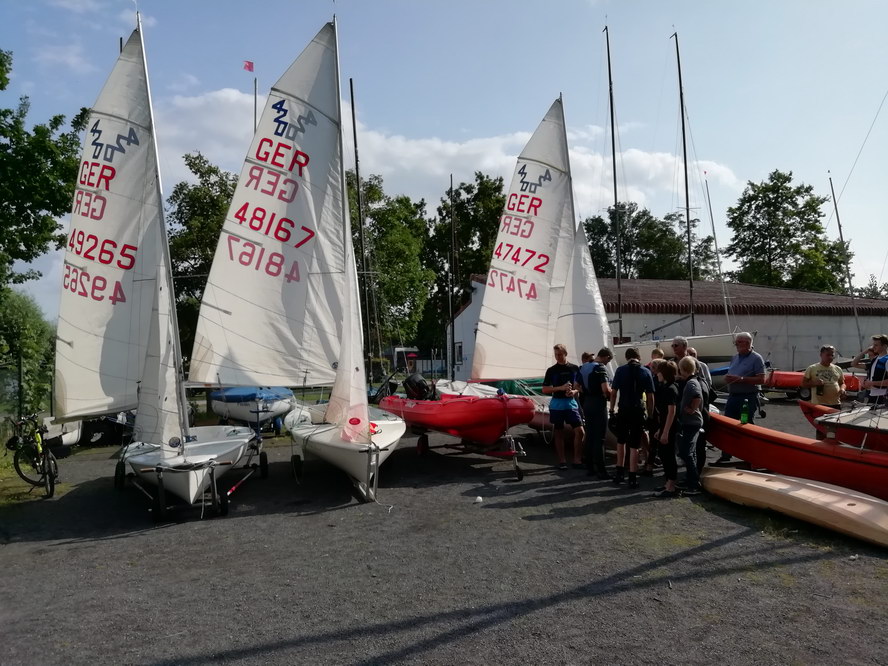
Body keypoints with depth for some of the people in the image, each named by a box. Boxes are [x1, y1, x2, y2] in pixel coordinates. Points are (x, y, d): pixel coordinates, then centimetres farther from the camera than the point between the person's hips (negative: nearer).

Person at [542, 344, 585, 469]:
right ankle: (562, 461, 13)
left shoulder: (574, 368, 6)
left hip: (571, 403, 1)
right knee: (559, 434, 5)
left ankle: (577, 460, 4)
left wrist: (574, 391, -10)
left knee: (580, 432, -6)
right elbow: (544, 390, -1)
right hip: (556, 405, -1)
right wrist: (560, 388, -13)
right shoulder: (551, 370, 2)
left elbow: (580, 386, 12)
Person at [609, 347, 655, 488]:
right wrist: (650, 415, 5)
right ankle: (632, 478, 4)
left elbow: (613, 392, -4)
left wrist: (611, 410, 3)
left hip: (623, 411, 1)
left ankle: (619, 473, 22)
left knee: (621, 442, 19)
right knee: (634, 445, 3)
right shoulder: (646, 372, -1)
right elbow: (650, 396, -2)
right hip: (638, 411, 0)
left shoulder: (620, 370, -2)